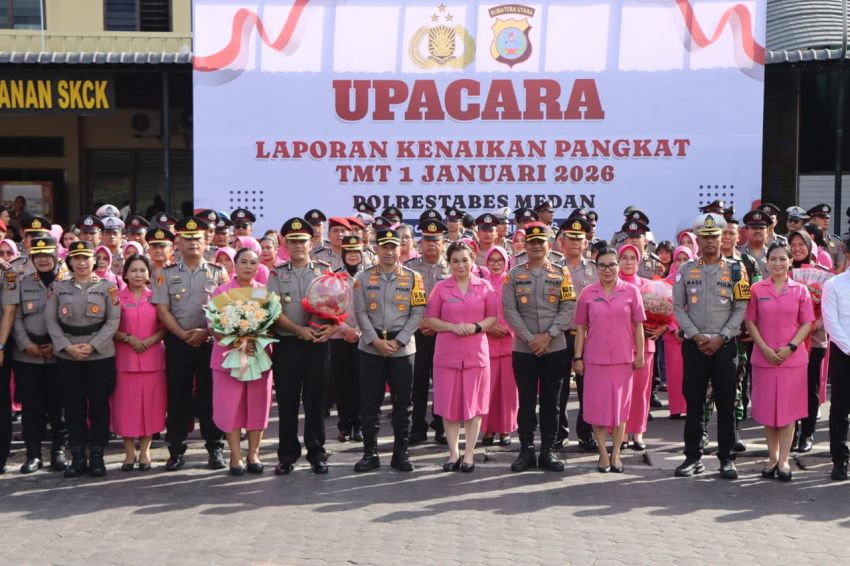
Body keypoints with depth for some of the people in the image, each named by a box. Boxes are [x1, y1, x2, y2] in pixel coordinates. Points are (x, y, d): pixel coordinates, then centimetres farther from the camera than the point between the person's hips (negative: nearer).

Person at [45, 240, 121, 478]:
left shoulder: (108, 286, 2)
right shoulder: (58, 287, 7)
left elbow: (113, 320, -3)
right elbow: (50, 320, 2)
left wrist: (92, 345, -13)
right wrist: (67, 346, -10)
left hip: (100, 355, -2)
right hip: (67, 357, 2)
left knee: (99, 406, 2)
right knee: (73, 406, 5)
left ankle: (97, 457, 11)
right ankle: (77, 458, 14)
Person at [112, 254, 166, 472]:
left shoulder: (156, 297, 7)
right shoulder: (116, 297, 3)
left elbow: (164, 328, 6)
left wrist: (151, 340, -11)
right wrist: (128, 338, -14)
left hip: (152, 358, 1)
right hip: (125, 359, -1)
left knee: (150, 404, 3)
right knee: (126, 405, 1)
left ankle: (145, 451, 15)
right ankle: (129, 452, 13)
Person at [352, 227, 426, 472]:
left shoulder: (413, 278, 2)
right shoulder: (363, 278, 4)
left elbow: (418, 313, -2)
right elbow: (360, 313, 0)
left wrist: (397, 341, -11)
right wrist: (376, 341, -11)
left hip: (403, 348, 0)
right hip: (371, 348, 0)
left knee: (403, 402, 4)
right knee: (369, 402, 4)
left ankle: (400, 453, 13)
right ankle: (370, 453, 13)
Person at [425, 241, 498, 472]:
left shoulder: (485, 286, 4)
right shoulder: (440, 288, 3)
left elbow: (493, 317, 6)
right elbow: (430, 319, 3)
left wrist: (477, 327, -13)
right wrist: (452, 326, -13)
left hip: (476, 354, 0)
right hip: (447, 354, 0)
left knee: (474, 404, 4)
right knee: (449, 404, 4)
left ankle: (469, 454, 14)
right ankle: (453, 453, 16)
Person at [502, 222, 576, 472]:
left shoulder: (561, 274, 5)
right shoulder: (514, 275, 4)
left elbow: (569, 308, -2)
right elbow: (509, 310, -3)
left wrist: (548, 336, -13)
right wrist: (530, 339, -12)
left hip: (555, 348, 0)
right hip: (523, 349, 0)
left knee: (550, 401, 5)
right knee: (526, 401, 4)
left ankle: (548, 451, 13)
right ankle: (526, 450, 12)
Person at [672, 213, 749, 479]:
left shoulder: (735, 271, 3)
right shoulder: (685, 270, 6)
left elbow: (741, 309, -1)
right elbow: (678, 308, 3)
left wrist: (720, 338, -10)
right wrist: (696, 336, -8)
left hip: (724, 345, -1)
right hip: (693, 345, 1)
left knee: (726, 403, 2)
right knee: (693, 402, 4)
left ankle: (727, 458, 10)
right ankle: (693, 457, 13)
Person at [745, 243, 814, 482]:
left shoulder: (800, 290, 2)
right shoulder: (757, 289, 1)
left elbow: (807, 323, 2)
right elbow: (750, 322, 2)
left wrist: (791, 347, -11)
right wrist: (765, 348, -9)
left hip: (792, 357, 0)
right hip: (764, 357, 0)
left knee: (788, 408, 3)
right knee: (767, 408, 7)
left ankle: (783, 460, 10)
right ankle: (772, 457, 19)